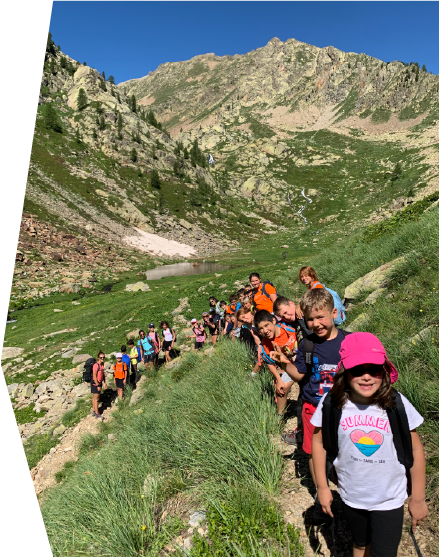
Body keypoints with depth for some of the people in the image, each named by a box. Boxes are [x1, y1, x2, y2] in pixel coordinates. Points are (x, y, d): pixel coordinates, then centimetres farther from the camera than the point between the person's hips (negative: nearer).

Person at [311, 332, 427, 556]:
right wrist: (322, 487, -3)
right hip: (351, 497, 1)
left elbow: (416, 450, -9)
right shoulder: (332, 404, -21)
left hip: (389, 500, -1)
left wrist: (418, 499, -1)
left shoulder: (397, 404, -22)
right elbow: (318, 442, -7)